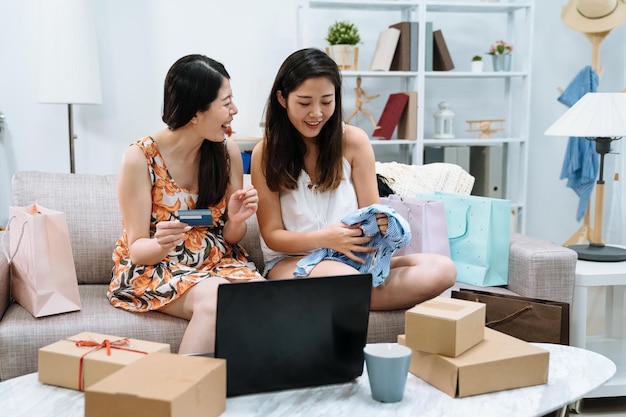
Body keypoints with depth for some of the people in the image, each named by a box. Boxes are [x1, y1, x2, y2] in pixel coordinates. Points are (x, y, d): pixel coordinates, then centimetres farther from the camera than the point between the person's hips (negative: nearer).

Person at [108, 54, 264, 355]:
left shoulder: (228, 151, -1)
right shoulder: (140, 158, -13)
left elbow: (230, 238, 7)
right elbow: (137, 249, -9)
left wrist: (237, 220, -17)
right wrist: (161, 244, -32)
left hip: (218, 261, 4)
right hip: (154, 268, -3)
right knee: (215, 297, -34)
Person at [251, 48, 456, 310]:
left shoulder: (353, 141, 2)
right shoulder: (265, 153, -2)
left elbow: (371, 212, 6)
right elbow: (272, 234, -2)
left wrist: (380, 223, -21)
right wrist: (324, 238, -22)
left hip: (354, 257, 5)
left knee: (443, 269, -23)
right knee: (344, 277, -41)